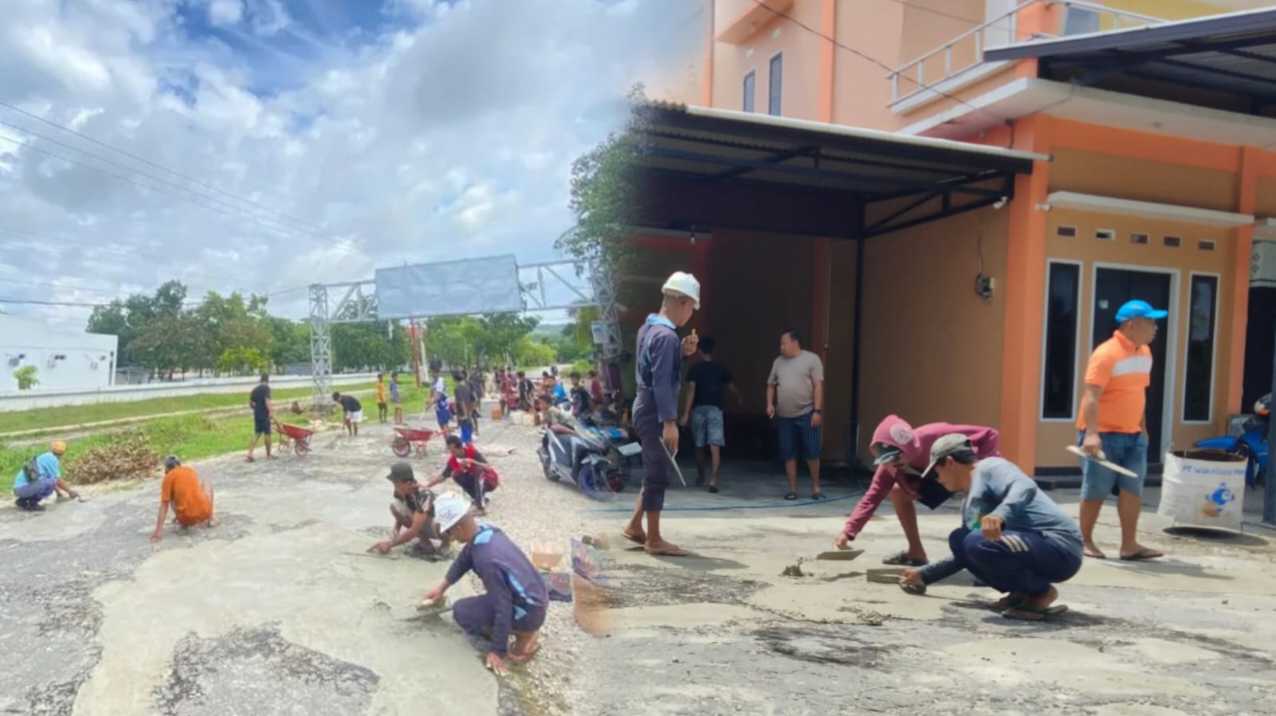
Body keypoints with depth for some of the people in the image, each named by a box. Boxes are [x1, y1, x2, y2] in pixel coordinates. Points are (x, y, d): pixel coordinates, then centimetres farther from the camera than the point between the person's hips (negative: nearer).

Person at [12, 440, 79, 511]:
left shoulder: (44, 457, 21)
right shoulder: (52, 458, -7)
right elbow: (58, 480, -7)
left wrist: (59, 492, 42)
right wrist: (70, 491, 6)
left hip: (18, 488, 10)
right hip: (24, 488, -10)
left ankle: (22, 501, 14)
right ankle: (32, 503, -10)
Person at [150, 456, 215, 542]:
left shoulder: (169, 477, 4)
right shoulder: (190, 470, 15)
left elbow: (164, 505, -1)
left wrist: (158, 531, -1)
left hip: (187, 519, -1)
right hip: (204, 512, 1)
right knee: (208, 486, 31)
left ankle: (184, 524, 18)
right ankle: (210, 519, 20)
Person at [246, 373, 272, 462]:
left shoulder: (255, 389, 13)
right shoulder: (266, 388, -9)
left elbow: (250, 403, 15)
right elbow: (267, 400, -22)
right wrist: (270, 411, -27)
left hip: (257, 415, 7)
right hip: (264, 415, -6)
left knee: (256, 434, 9)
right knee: (267, 434, 4)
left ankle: (250, 454, -2)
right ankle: (268, 455, 14)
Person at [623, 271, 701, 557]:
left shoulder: (648, 328, 11)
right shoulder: (667, 336, -18)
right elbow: (662, 382, -24)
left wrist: (683, 353, 6)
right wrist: (669, 421, -24)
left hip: (645, 408, 10)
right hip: (656, 413, -10)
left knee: (654, 472, 19)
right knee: (658, 476, -1)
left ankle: (635, 527, 26)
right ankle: (654, 539, 8)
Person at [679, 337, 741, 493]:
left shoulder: (694, 369, -1)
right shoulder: (720, 368, 6)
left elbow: (691, 391, -10)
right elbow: (731, 387, 19)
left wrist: (686, 413, -11)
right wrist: (739, 399, 40)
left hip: (698, 409, 0)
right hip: (715, 409, 0)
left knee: (699, 446, 15)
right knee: (715, 446, -8)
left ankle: (700, 476, 30)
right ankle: (713, 478, -22)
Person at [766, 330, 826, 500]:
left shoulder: (811, 359, -2)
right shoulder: (778, 362, 12)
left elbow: (818, 386, -7)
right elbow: (771, 385, 18)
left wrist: (817, 411, -13)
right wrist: (770, 404, 2)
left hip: (806, 414, -4)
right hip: (784, 417, 4)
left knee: (812, 452, -1)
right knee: (788, 454, 5)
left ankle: (815, 488, 14)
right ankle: (792, 489, 14)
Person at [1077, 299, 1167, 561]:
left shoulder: (1145, 353, 11)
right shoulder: (1106, 353, -16)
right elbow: (1091, 396, -24)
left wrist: (1143, 428, 21)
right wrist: (1092, 433, -33)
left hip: (1133, 435, 7)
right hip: (1103, 434, -7)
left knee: (1133, 488, 3)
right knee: (1096, 491, 0)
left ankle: (1129, 544, 9)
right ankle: (1085, 541, 14)